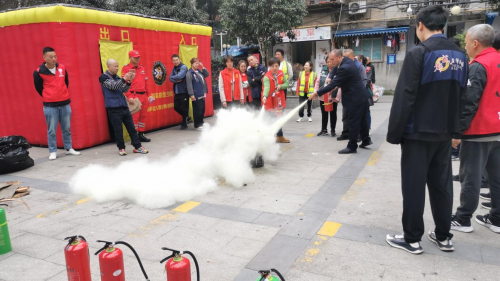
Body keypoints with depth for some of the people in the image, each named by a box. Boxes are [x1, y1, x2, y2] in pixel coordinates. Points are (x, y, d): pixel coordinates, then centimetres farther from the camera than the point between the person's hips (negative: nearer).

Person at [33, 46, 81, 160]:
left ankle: (69, 149, 21)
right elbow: (38, 87, 5)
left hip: (65, 103, 4)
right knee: (51, 130, 2)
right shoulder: (39, 72, -9)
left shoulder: (62, 68, 3)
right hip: (50, 105, -3)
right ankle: (52, 151, 10)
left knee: (67, 128, 10)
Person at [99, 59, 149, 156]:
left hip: (124, 106, 6)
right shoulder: (103, 77, -3)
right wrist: (124, 79, -29)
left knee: (131, 127, 5)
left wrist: (129, 81, -5)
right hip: (113, 108, -6)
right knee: (118, 130, -1)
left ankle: (138, 147, 9)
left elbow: (124, 90, 11)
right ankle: (121, 148, 13)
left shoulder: (117, 77, 16)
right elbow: (113, 86, -18)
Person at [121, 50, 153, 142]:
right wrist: (129, 96, -18)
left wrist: (149, 95, 14)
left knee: (143, 116, 10)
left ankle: (141, 135, 21)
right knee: (134, 116, -6)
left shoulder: (143, 68, 16)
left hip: (144, 96, 6)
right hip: (134, 96, -6)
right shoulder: (126, 68, -3)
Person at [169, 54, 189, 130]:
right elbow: (170, 78, 3)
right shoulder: (174, 68, 13)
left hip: (184, 91, -7)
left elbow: (179, 76, -22)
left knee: (184, 108, 0)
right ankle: (185, 117, 31)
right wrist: (176, 80, -15)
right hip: (176, 91, 7)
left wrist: (173, 77, -4)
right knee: (176, 107, 9)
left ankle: (184, 123, 14)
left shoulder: (183, 67, -8)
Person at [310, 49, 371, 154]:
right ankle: (366, 140, 33)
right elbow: (336, 69, 22)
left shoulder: (344, 68, -27)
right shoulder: (347, 60, 3)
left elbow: (333, 84, -26)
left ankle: (352, 146, 5)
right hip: (360, 95, 10)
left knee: (353, 122, -3)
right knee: (361, 119, 20)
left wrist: (317, 93, -23)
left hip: (355, 97, -10)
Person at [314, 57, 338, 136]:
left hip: (333, 97, -4)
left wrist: (337, 97, -18)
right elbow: (318, 81, 7)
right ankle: (324, 130, 23)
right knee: (324, 114, 12)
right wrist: (315, 92, 1)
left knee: (333, 114, 9)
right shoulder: (323, 70, 5)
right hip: (323, 96, 4)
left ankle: (333, 130, 20)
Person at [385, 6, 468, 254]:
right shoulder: (460, 55, 8)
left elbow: (404, 98, -17)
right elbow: (461, 95, 12)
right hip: (444, 132, 7)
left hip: (418, 132, -7)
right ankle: (443, 236, 25)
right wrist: (452, 126, 18)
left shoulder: (418, 53, -14)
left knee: (414, 185, 2)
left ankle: (412, 239, 12)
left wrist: (394, 133, -11)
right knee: (441, 184, 15)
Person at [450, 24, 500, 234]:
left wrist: (457, 131, -17)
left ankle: (462, 220, 9)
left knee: (470, 178, 0)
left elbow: (469, 103, -21)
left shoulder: (478, 66, -15)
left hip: (478, 132, -8)